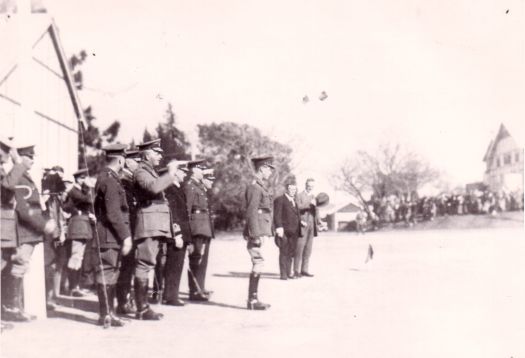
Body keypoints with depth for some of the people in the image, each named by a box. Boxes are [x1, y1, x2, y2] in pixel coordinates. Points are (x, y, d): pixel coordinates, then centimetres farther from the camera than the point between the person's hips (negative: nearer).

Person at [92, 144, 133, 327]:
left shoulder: (105, 177, 15)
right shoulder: (110, 179, -16)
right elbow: (114, 213, -21)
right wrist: (125, 236, -20)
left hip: (110, 237, 10)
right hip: (109, 236, -10)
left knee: (110, 274, 15)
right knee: (107, 274, -5)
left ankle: (109, 312, 22)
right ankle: (105, 315, 1)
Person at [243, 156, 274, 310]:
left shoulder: (261, 187, 19)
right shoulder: (254, 187, -12)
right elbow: (251, 212, -18)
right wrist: (257, 234, -22)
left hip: (260, 232, 10)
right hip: (256, 232, -10)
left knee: (257, 264, 11)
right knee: (258, 264, -9)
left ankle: (254, 298, 17)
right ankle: (252, 301, -6)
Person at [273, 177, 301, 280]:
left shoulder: (295, 201, 21)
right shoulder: (280, 200, -2)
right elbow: (277, 215, -11)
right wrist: (279, 228, -20)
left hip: (294, 232, 6)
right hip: (284, 231, -6)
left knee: (291, 253, 8)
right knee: (284, 253, -5)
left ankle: (289, 272, 15)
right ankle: (283, 274, -3)